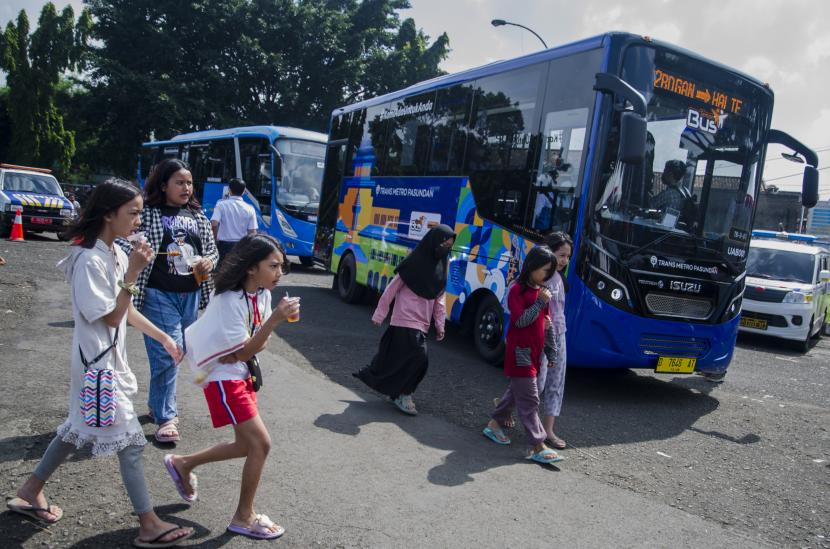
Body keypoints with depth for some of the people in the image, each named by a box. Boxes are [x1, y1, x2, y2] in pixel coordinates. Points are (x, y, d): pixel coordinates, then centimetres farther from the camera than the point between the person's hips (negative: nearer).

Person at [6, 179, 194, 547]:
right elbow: (111, 318, -20)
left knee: (80, 429, 23)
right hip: (98, 364, -9)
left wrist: (164, 338, 12)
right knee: (129, 440, -1)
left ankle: (30, 493, 41)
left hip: (109, 360, 9)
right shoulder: (90, 261, -23)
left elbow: (127, 310, 12)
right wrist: (132, 274, -25)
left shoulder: (115, 254, 5)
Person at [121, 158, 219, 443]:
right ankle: (166, 417, 3)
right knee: (166, 354, -8)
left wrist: (208, 261, -6)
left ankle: (156, 403, 35)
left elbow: (212, 249, 16)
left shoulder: (197, 215, 10)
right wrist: (133, 291, -13)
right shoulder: (148, 214, -5)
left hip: (191, 295, 6)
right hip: (160, 295, -5)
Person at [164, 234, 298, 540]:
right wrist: (275, 319, -34)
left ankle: (182, 464, 36)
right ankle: (243, 518, 10)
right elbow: (245, 352, -23)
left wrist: (241, 351, -15)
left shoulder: (262, 293, 0)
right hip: (224, 379, -8)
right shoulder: (229, 300, -24)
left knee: (246, 445, 15)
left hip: (243, 375, 8)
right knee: (261, 444, -8)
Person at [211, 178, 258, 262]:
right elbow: (252, 233, -1)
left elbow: (214, 224, -15)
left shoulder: (221, 204, -4)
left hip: (224, 245, -1)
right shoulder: (249, 209, 0)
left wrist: (215, 239, 1)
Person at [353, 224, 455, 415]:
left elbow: (439, 299, 11)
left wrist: (440, 324, 6)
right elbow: (391, 290, -7)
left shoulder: (440, 266, 8)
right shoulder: (414, 263, -12)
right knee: (419, 358, -10)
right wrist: (379, 315, -5)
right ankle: (403, 395, 6)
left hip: (422, 324, 6)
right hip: (406, 321, -6)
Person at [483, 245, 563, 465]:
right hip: (520, 351, -8)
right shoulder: (517, 290, -12)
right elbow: (520, 321, -20)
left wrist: (550, 352, 17)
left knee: (517, 390, 18)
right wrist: (540, 302, -22)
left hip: (535, 351, 8)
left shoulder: (542, 290, 11)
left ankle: (494, 424, 34)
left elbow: (546, 324, 16)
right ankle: (539, 447, -5)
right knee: (530, 399, -6)